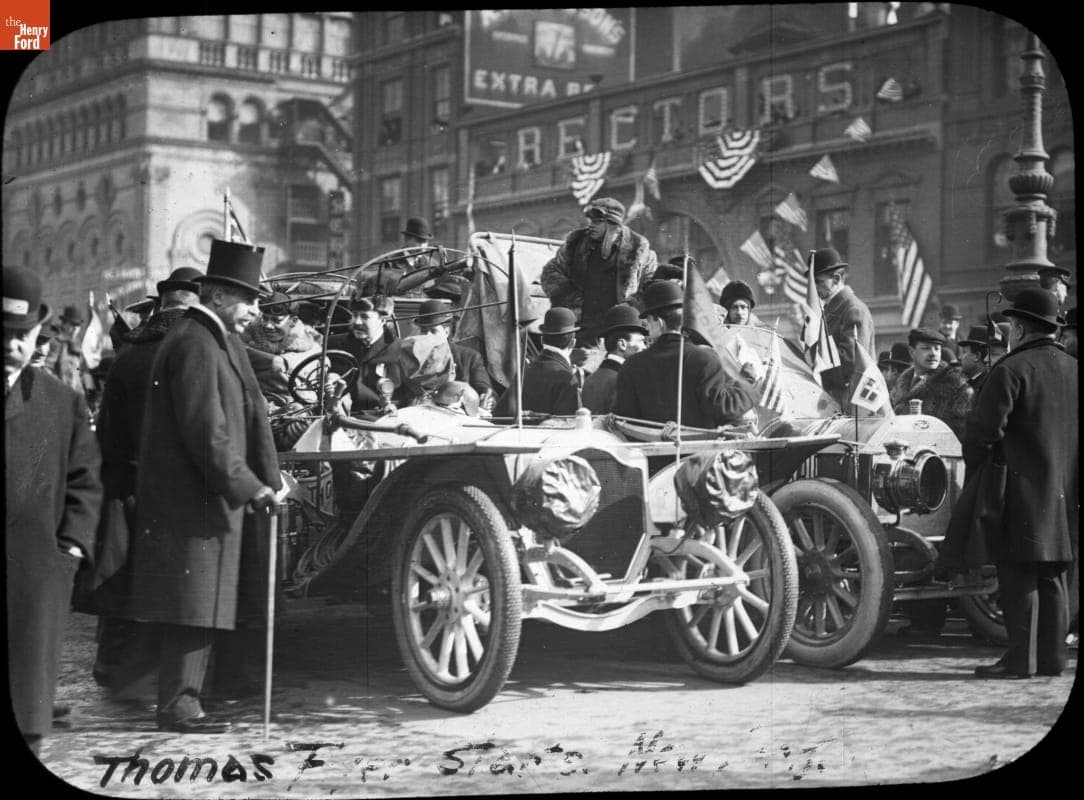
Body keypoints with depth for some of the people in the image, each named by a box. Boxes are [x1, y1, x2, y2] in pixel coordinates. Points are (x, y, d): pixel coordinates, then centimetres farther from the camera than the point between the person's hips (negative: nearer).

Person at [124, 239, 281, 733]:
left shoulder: (222, 342, 16)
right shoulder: (194, 345, -16)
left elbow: (250, 411, 13)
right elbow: (206, 431, -22)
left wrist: (268, 479, 5)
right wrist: (246, 486, -19)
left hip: (212, 495, 10)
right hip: (192, 501, -10)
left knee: (207, 602, 15)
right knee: (195, 603, -6)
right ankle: (178, 706, -1)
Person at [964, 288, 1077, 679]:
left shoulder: (1011, 370, -11)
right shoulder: (1072, 369, 12)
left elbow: (985, 429, -15)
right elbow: (1071, 430, 15)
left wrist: (972, 457, 4)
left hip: (1023, 490, -7)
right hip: (1065, 495, 7)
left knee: (1019, 576, -4)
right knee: (1052, 577, 12)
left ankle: (1021, 658, -5)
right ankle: (1051, 654, 15)